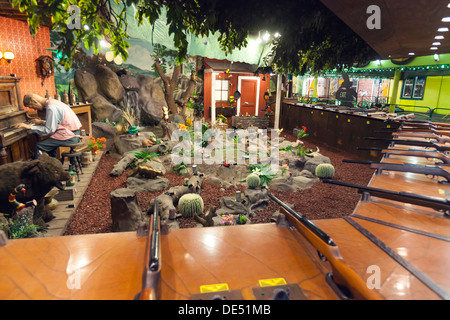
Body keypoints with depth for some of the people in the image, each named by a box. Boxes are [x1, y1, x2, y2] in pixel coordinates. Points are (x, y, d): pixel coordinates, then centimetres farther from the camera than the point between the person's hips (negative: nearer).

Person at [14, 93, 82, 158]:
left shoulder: (51, 107, -17)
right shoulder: (52, 102, 13)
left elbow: (48, 130, -18)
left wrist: (29, 127, -12)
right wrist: (42, 122, 29)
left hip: (70, 137, -10)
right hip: (73, 134, 10)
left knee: (39, 146, -9)